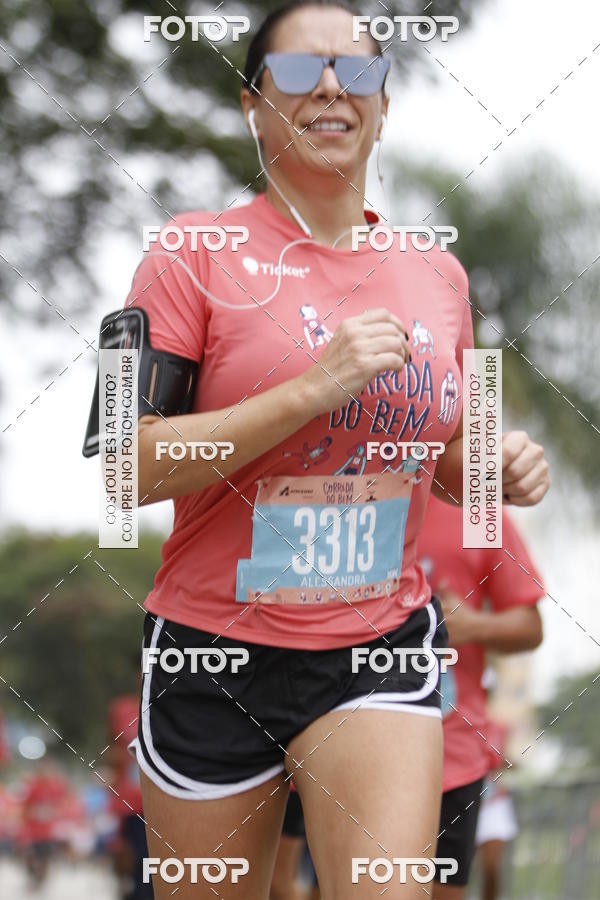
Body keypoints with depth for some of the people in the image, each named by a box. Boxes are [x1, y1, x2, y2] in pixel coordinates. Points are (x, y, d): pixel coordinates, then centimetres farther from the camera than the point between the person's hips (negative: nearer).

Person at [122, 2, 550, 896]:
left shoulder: (436, 271, 9)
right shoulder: (197, 252, -5)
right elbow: (135, 468, -14)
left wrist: (502, 467, -2)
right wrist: (314, 389, -21)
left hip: (385, 645, 2)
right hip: (215, 652, -2)